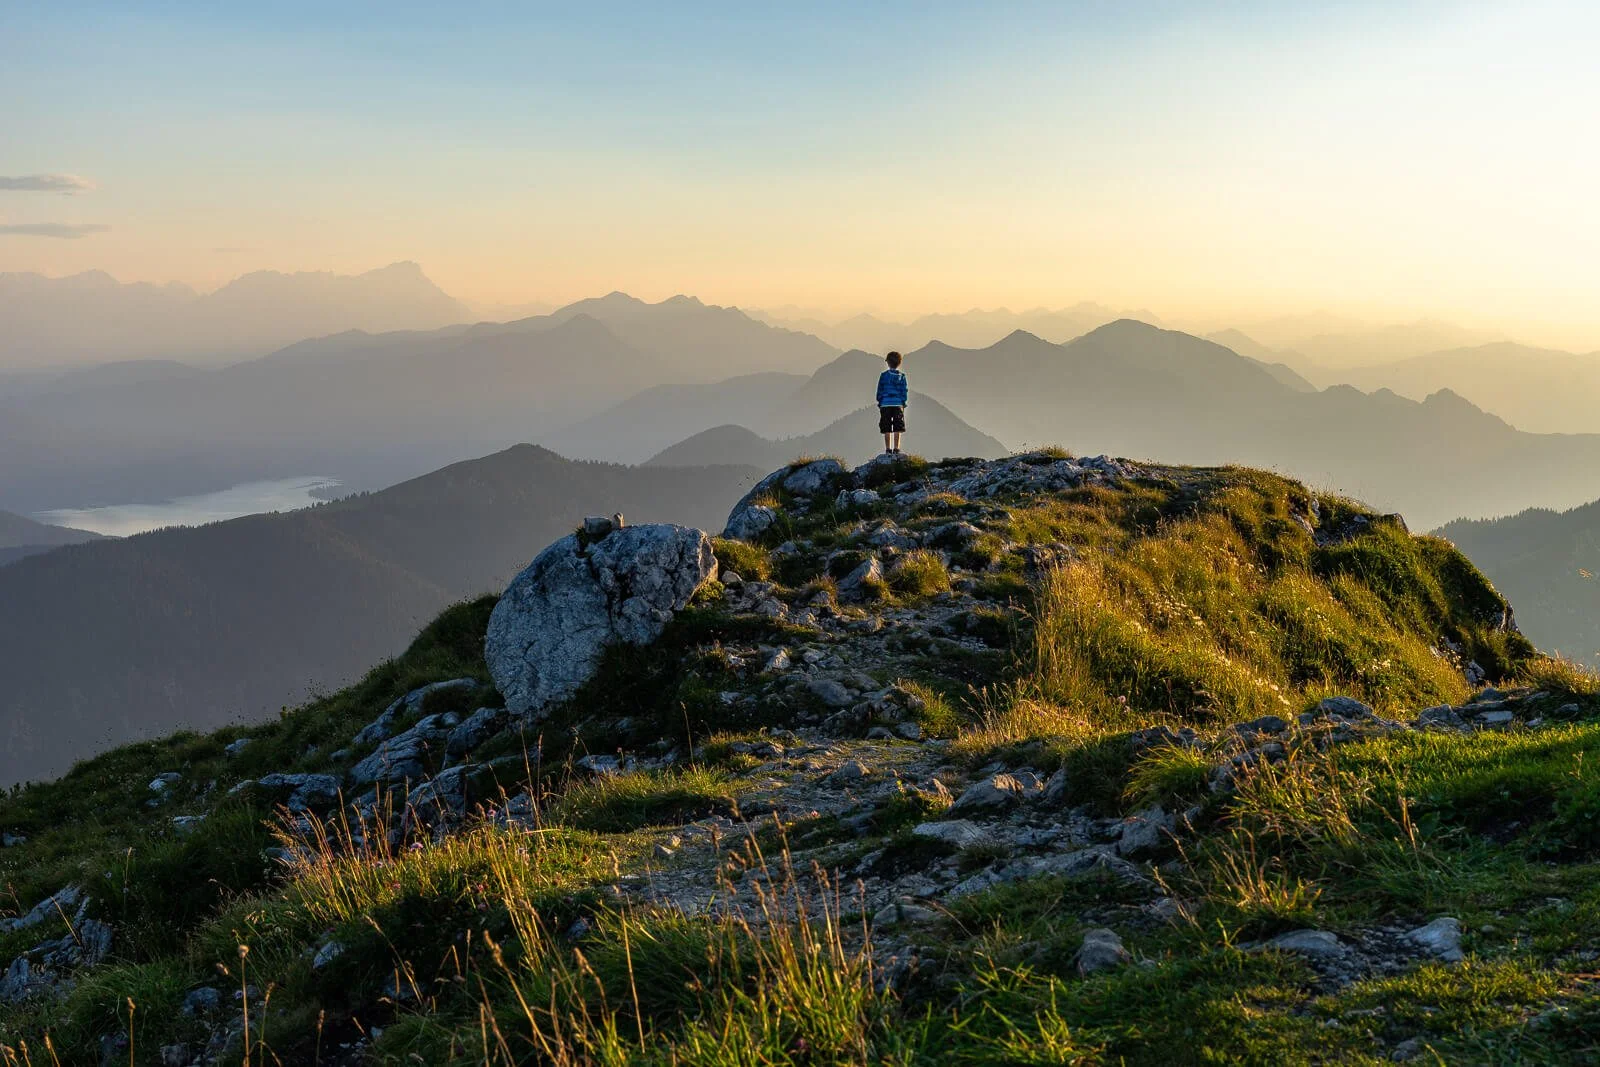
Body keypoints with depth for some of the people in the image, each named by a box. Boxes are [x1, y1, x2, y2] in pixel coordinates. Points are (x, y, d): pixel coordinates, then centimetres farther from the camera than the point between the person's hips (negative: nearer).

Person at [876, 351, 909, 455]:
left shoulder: (884, 375, 0)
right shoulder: (902, 376, 2)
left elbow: (880, 390, 3)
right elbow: (904, 391, 4)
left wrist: (879, 401, 12)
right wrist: (903, 402, 13)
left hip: (885, 404, 0)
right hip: (898, 404, 1)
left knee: (887, 429, 2)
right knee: (897, 429, 1)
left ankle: (888, 449, 0)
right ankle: (896, 449, -3)